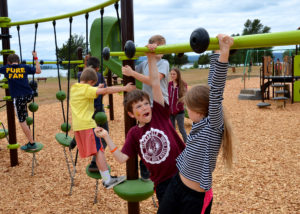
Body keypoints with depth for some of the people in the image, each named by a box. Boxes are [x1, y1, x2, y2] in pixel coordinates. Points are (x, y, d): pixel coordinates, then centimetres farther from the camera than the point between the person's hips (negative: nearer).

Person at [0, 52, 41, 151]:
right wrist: (36, 58, 25)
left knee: (22, 122, 6)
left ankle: (31, 144, 9)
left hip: (18, 98, -3)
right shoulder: (24, 67, 6)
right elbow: (38, 71, 17)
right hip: (29, 96, 3)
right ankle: (25, 112, 48)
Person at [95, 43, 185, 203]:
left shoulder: (159, 113, -3)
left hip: (183, 172, -2)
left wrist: (151, 57, -14)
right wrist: (106, 137, -5)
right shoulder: (133, 134, 4)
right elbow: (121, 158, -3)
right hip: (162, 182, 2)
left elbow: (155, 83, -10)